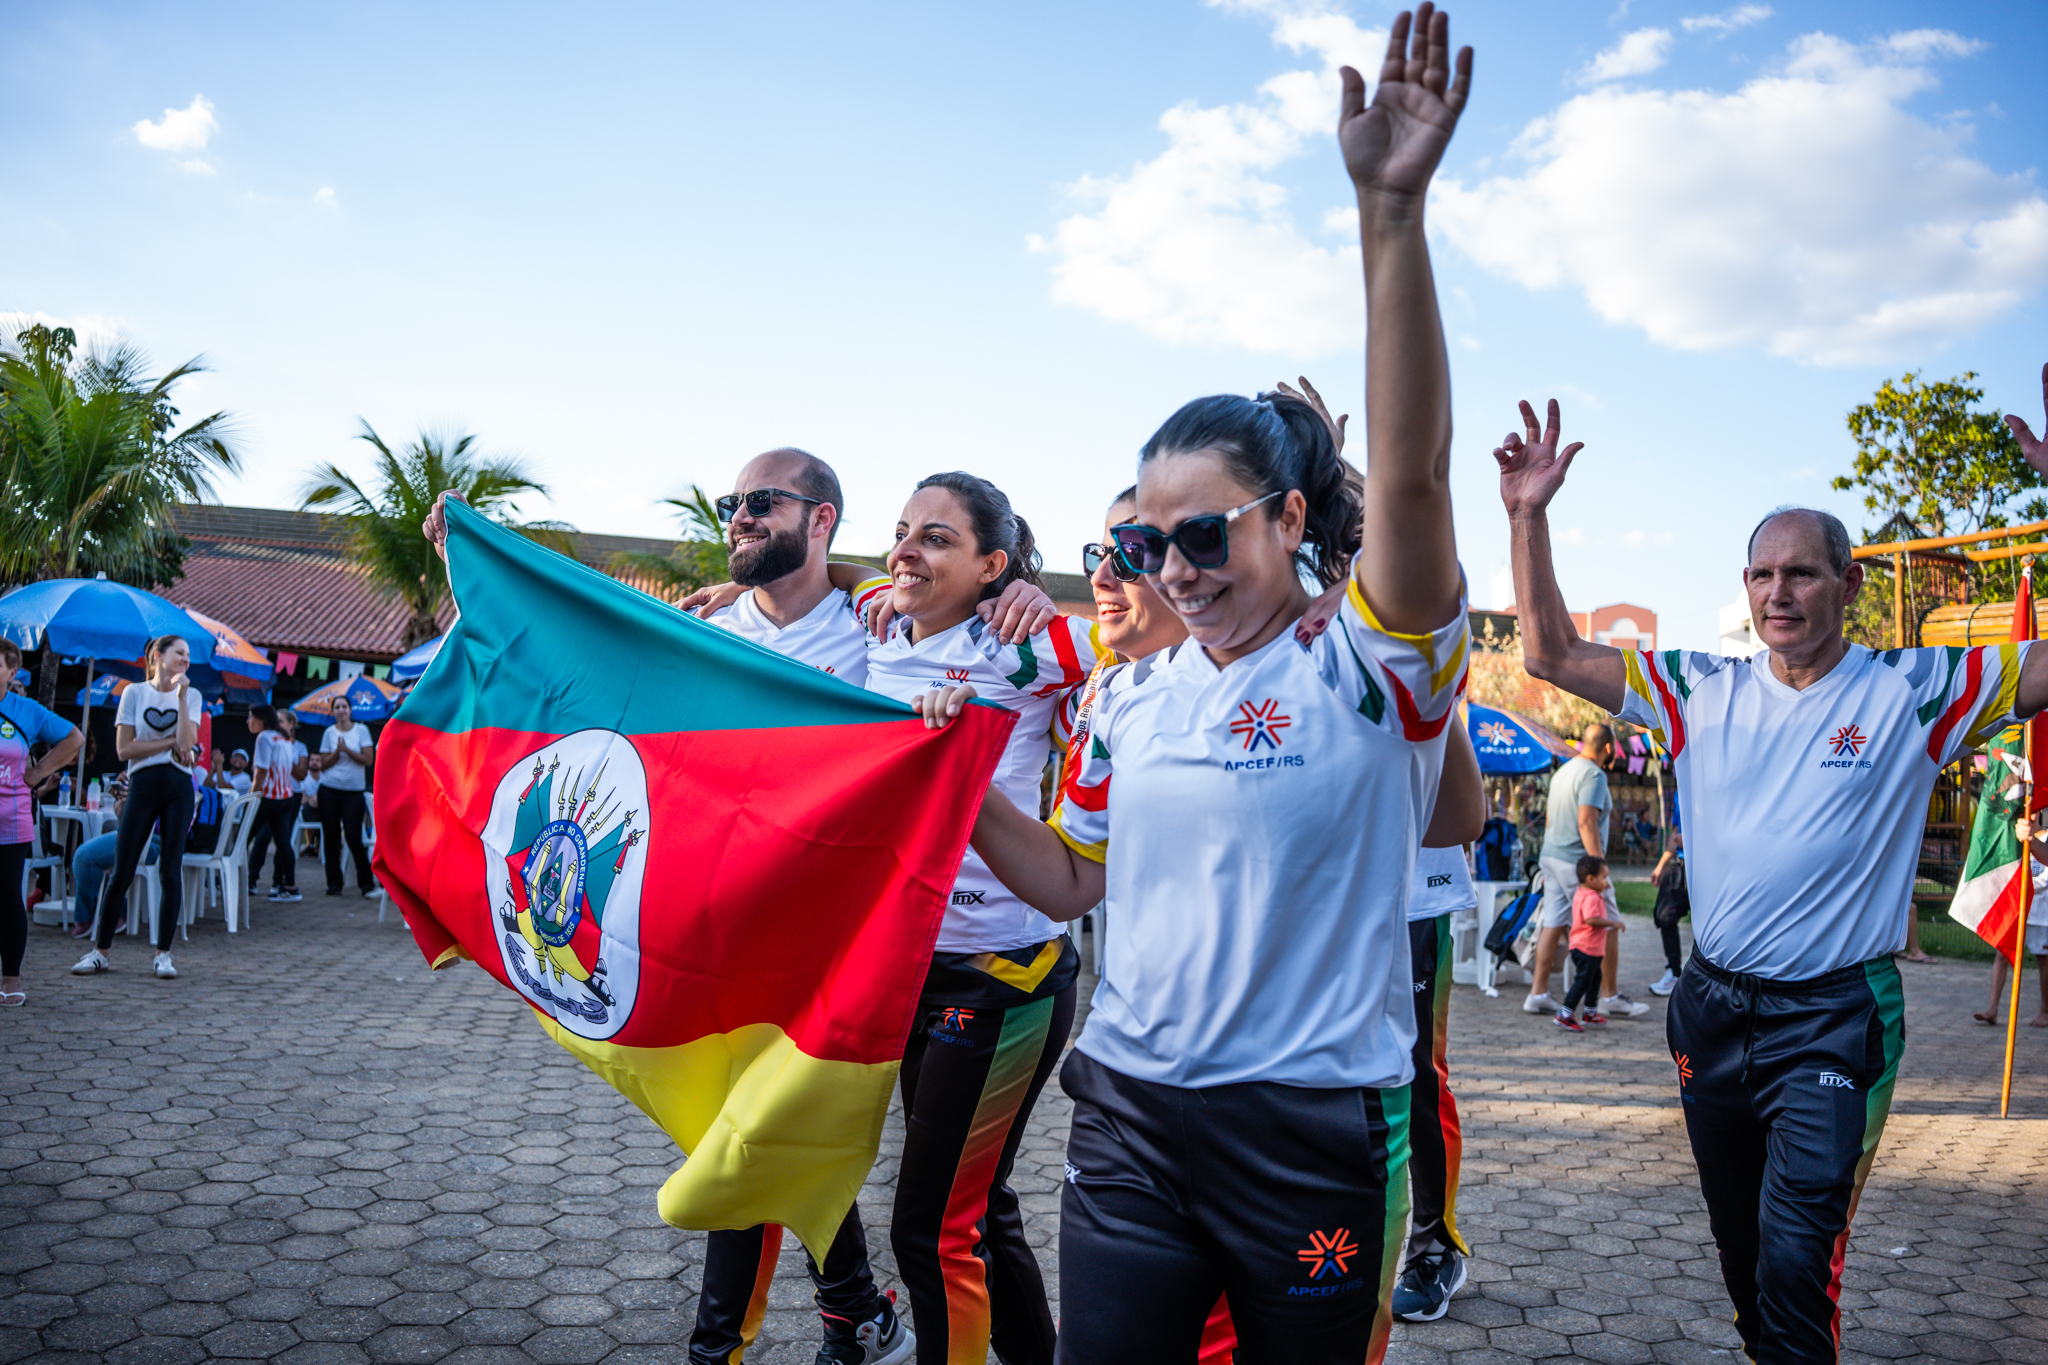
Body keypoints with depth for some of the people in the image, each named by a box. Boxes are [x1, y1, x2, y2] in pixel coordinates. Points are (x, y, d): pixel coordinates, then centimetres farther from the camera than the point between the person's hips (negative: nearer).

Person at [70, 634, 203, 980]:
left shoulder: (191, 695, 8)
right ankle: (100, 951, 10)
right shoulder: (135, 692, 5)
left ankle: (163, 954, 7)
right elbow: (124, 749, -3)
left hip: (178, 787, 1)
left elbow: (187, 742, -8)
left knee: (171, 871, 1)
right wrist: (171, 743, -6)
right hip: (143, 785, -1)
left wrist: (181, 697, -9)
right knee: (122, 871, -1)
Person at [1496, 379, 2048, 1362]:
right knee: (1740, 1240, 19)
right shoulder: (1703, 692, 1)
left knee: (1797, 1253, -10)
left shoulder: (1911, 693, -7)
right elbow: (1552, 655, 1)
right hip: (1712, 1008, 4)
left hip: (1834, 1019, -4)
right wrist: (1528, 516, -8)